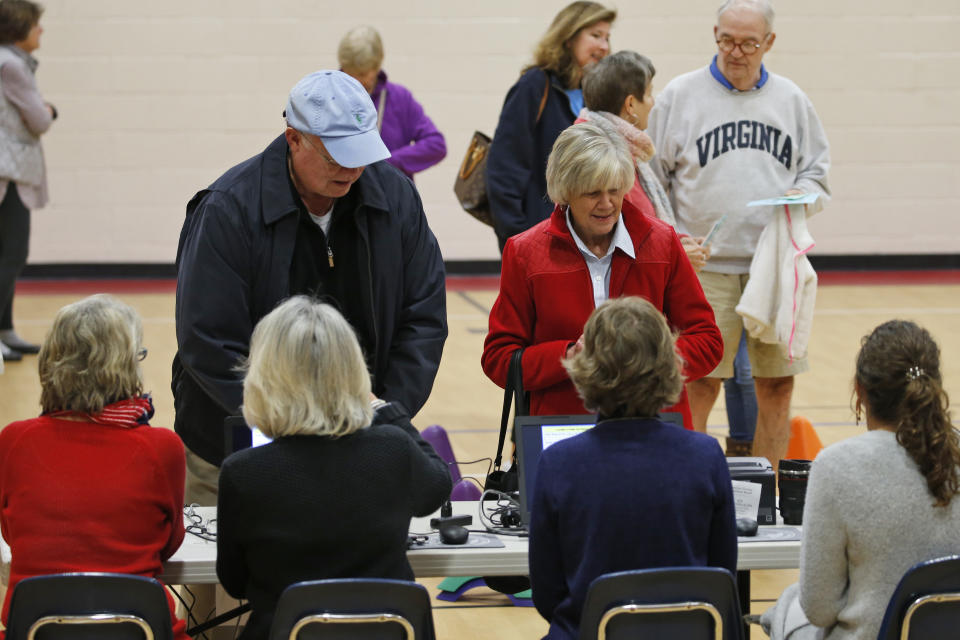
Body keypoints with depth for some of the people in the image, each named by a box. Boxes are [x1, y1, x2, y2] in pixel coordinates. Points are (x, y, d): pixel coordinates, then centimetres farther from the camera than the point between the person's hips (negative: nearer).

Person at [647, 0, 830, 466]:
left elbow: (817, 169, 19)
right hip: (704, 266, -3)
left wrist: (805, 194, -4)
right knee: (698, 385, -5)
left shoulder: (791, 100, 11)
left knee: (777, 384, 5)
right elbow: (652, 180, 4)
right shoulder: (680, 96, 2)